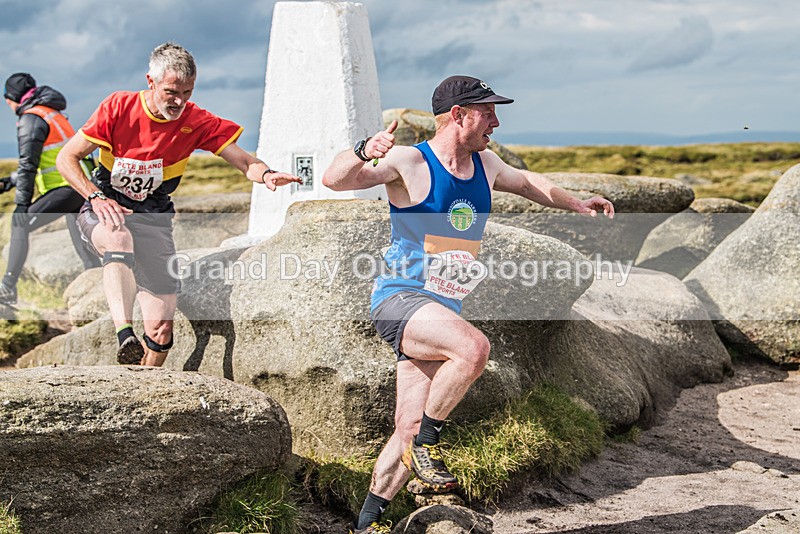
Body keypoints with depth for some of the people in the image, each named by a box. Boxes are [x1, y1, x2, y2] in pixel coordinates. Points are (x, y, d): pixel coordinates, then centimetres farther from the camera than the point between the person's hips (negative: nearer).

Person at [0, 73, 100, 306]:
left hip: (66, 188, -10)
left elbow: (28, 162, -15)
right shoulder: (53, 114, 22)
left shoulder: (31, 118, -8)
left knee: (19, 225, -8)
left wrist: (22, 202, -14)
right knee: (84, 248, 16)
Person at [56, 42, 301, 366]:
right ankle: (125, 336, -53)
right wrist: (96, 198, -25)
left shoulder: (197, 122, -9)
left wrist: (266, 175, -38)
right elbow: (66, 159, -9)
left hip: (153, 218, 2)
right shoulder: (118, 107, -13)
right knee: (119, 239, -41)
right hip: (104, 210, -2)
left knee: (161, 326, -5)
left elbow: (245, 162, -15)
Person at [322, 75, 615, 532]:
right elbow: (335, 180, -19)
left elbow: (524, 182, 35)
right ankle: (427, 443, -14)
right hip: (399, 300, -7)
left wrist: (577, 205, 33)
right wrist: (364, 152, -38)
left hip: (444, 310, 7)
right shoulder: (409, 162, -9)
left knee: (410, 430, 0)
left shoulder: (485, 165, 12)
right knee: (474, 347, -34)